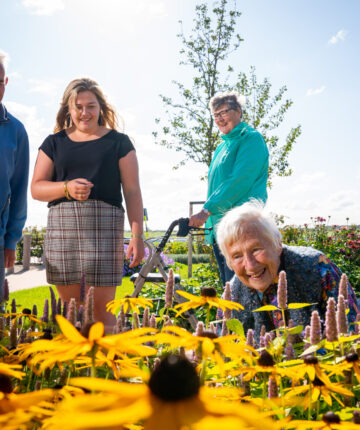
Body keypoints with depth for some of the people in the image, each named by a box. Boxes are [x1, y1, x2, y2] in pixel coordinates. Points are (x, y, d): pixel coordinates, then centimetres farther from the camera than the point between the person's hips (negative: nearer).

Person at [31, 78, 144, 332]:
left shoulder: (118, 142, 9)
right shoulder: (55, 143, 15)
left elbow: (132, 191, 5)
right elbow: (36, 188, 11)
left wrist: (137, 236, -3)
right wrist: (67, 188, -10)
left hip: (105, 224, -2)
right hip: (62, 225, 3)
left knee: (103, 307, -4)